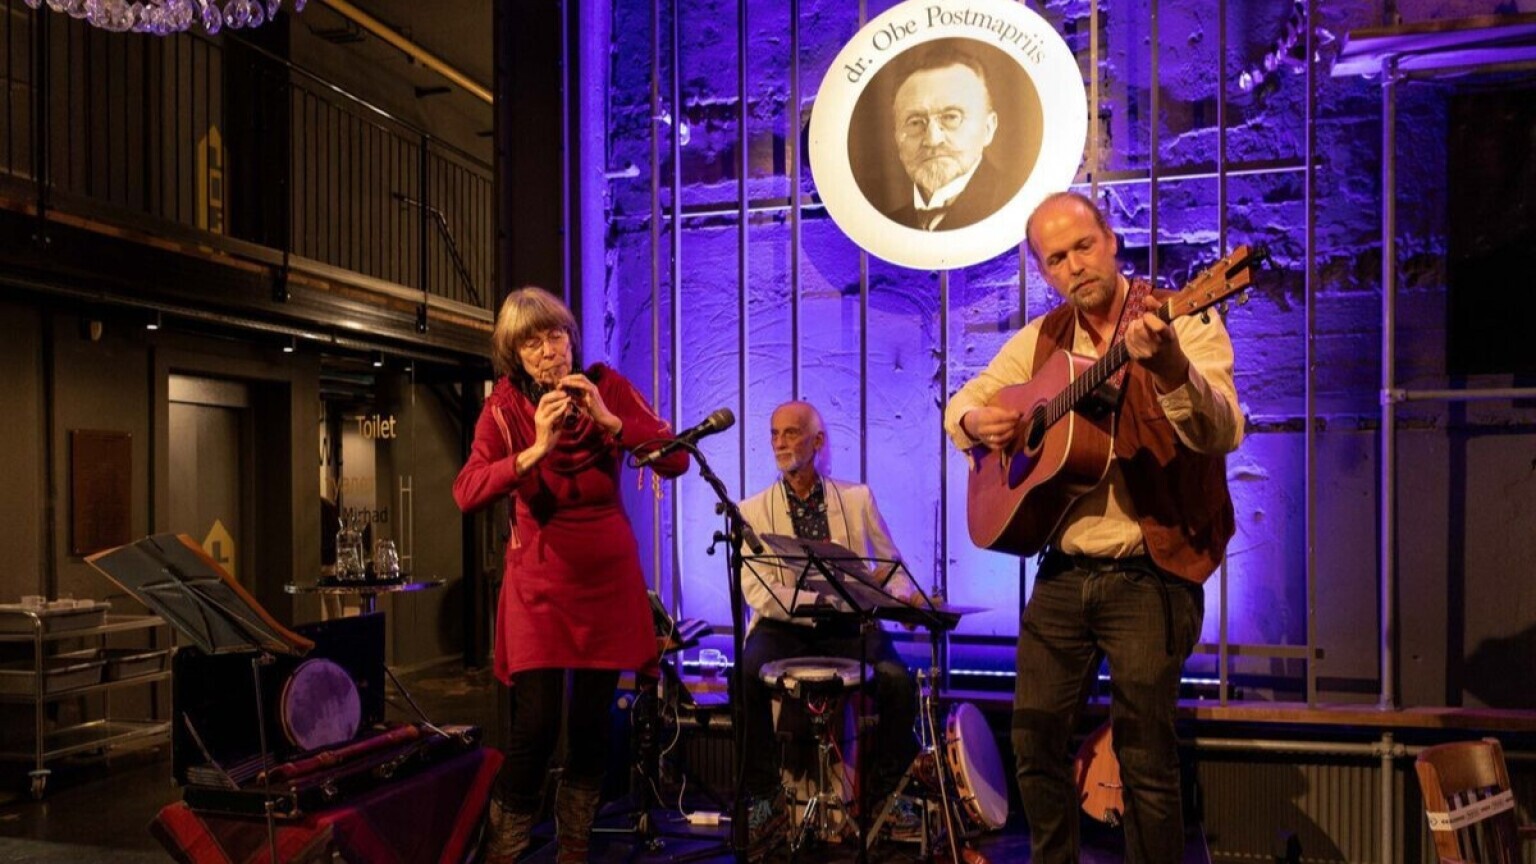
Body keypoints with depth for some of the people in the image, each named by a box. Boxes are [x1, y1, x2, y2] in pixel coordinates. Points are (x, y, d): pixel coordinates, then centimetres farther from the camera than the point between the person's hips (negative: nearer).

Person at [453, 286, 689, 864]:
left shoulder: (608, 386, -1)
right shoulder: (505, 404, -5)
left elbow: (676, 460, -10)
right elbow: (466, 493, -18)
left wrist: (608, 420, -22)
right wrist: (536, 450, -30)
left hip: (607, 571, 2)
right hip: (539, 575, -2)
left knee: (594, 718, 7)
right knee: (537, 719, -9)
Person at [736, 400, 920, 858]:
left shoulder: (857, 499, 11)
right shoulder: (753, 511, 5)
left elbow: (893, 566, 12)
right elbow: (757, 590, -8)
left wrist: (901, 596, -13)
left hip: (849, 626, 1)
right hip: (784, 627, -1)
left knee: (898, 681, -27)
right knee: (749, 677, -32)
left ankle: (886, 796, -2)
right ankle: (765, 799, -12)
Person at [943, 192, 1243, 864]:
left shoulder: (1185, 323, -7)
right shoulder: (1041, 339, 9)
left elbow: (1223, 436, -22)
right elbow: (964, 401, 19)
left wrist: (1168, 367, -41)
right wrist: (974, 422, -5)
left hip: (1149, 575, -5)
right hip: (1063, 573, 5)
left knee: (1144, 753, 0)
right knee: (1035, 738, 10)